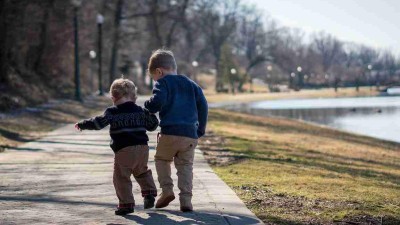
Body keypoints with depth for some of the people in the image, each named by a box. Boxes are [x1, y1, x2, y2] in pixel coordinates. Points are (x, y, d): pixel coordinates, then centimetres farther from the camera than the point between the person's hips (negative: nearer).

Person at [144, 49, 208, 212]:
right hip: (191, 134, 4)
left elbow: (157, 102, -16)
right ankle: (186, 199, -1)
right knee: (185, 165, 10)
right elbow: (203, 105, 14)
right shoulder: (191, 84, 18)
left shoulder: (162, 83, 1)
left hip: (170, 133, -4)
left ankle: (167, 189, 4)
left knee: (161, 159, 19)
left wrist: (146, 108, 4)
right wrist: (201, 129, 21)